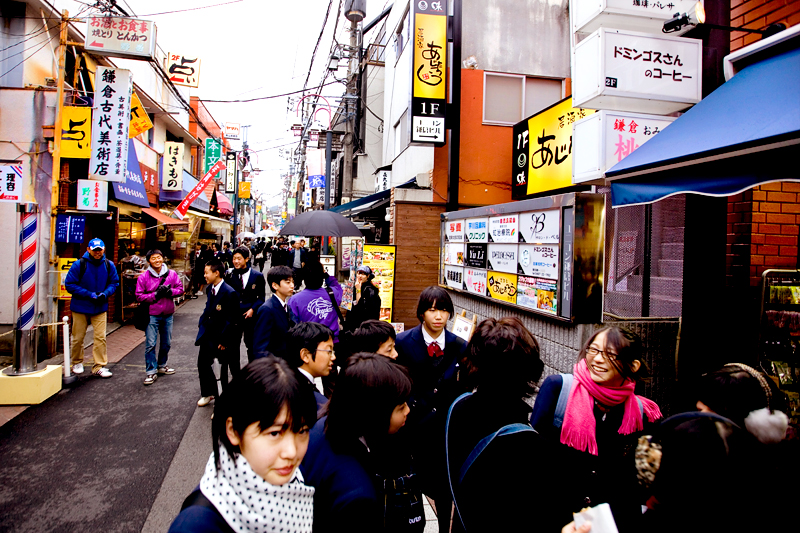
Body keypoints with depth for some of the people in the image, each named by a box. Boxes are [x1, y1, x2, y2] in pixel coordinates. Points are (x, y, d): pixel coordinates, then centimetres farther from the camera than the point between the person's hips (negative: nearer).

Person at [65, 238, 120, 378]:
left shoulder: (109, 265, -1)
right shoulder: (79, 264, -10)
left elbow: (114, 283, 7)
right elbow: (69, 284, -9)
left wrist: (105, 294, -13)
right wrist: (89, 294, -18)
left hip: (100, 307, 2)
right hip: (80, 307, -1)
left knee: (100, 337, -3)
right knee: (78, 338, 11)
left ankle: (99, 366, 5)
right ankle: (77, 363, 32)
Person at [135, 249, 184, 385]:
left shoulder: (172, 274, 0)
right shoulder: (143, 277, -7)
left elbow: (180, 289, 3)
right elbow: (139, 296, -7)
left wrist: (170, 291, -16)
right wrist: (155, 295, -19)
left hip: (168, 314, 3)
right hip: (152, 315, -3)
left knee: (166, 342, 16)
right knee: (150, 344, -4)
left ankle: (162, 365, 35)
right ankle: (151, 371, 6)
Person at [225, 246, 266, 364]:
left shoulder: (257, 276, -1)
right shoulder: (229, 274, 0)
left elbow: (261, 297, 2)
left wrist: (253, 309, -10)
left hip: (251, 316, -1)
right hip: (233, 316, 1)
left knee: (252, 346, 11)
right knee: (233, 346, 8)